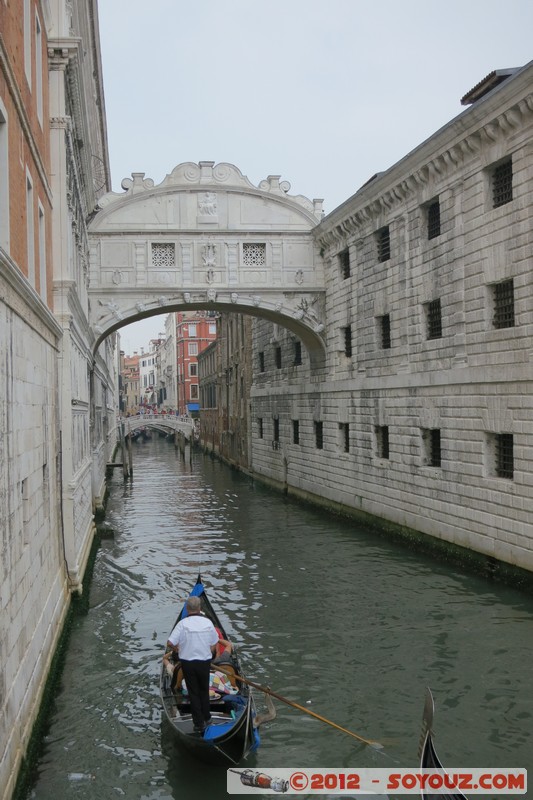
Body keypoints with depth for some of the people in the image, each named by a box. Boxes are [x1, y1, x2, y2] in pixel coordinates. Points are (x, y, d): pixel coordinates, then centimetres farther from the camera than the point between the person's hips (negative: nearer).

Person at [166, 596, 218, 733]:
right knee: (204, 690, 21)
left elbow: (170, 643, -16)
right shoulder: (208, 622, -6)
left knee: (193, 692, 8)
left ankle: (198, 724, 12)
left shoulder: (182, 623, -14)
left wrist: (177, 649, 5)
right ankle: (206, 718, 31)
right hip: (205, 662, 2)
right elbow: (214, 645, 2)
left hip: (188, 663, -2)